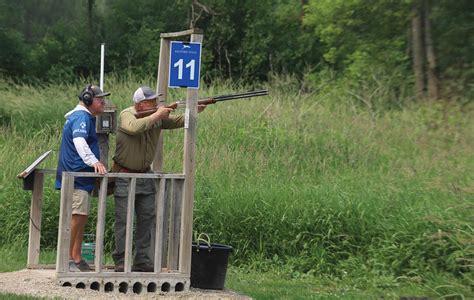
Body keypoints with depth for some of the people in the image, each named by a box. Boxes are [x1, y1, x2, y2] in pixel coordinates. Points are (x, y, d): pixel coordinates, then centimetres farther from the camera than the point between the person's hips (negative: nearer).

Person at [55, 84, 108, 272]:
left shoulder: (84, 116, 21)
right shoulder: (82, 117, -13)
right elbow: (79, 141, -30)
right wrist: (94, 161, -41)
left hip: (82, 175, 11)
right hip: (76, 174, -11)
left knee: (81, 216, 12)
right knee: (76, 216, -13)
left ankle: (77, 259, 18)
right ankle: (67, 259, -11)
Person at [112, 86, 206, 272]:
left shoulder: (158, 117, 3)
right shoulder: (126, 115, -15)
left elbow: (178, 122, 4)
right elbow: (134, 128, -36)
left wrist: (194, 112, -13)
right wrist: (156, 116, -27)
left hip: (145, 176, 6)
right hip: (125, 176, -6)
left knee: (147, 218, 7)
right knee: (124, 220, -3)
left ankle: (142, 260, 14)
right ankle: (120, 262, 2)